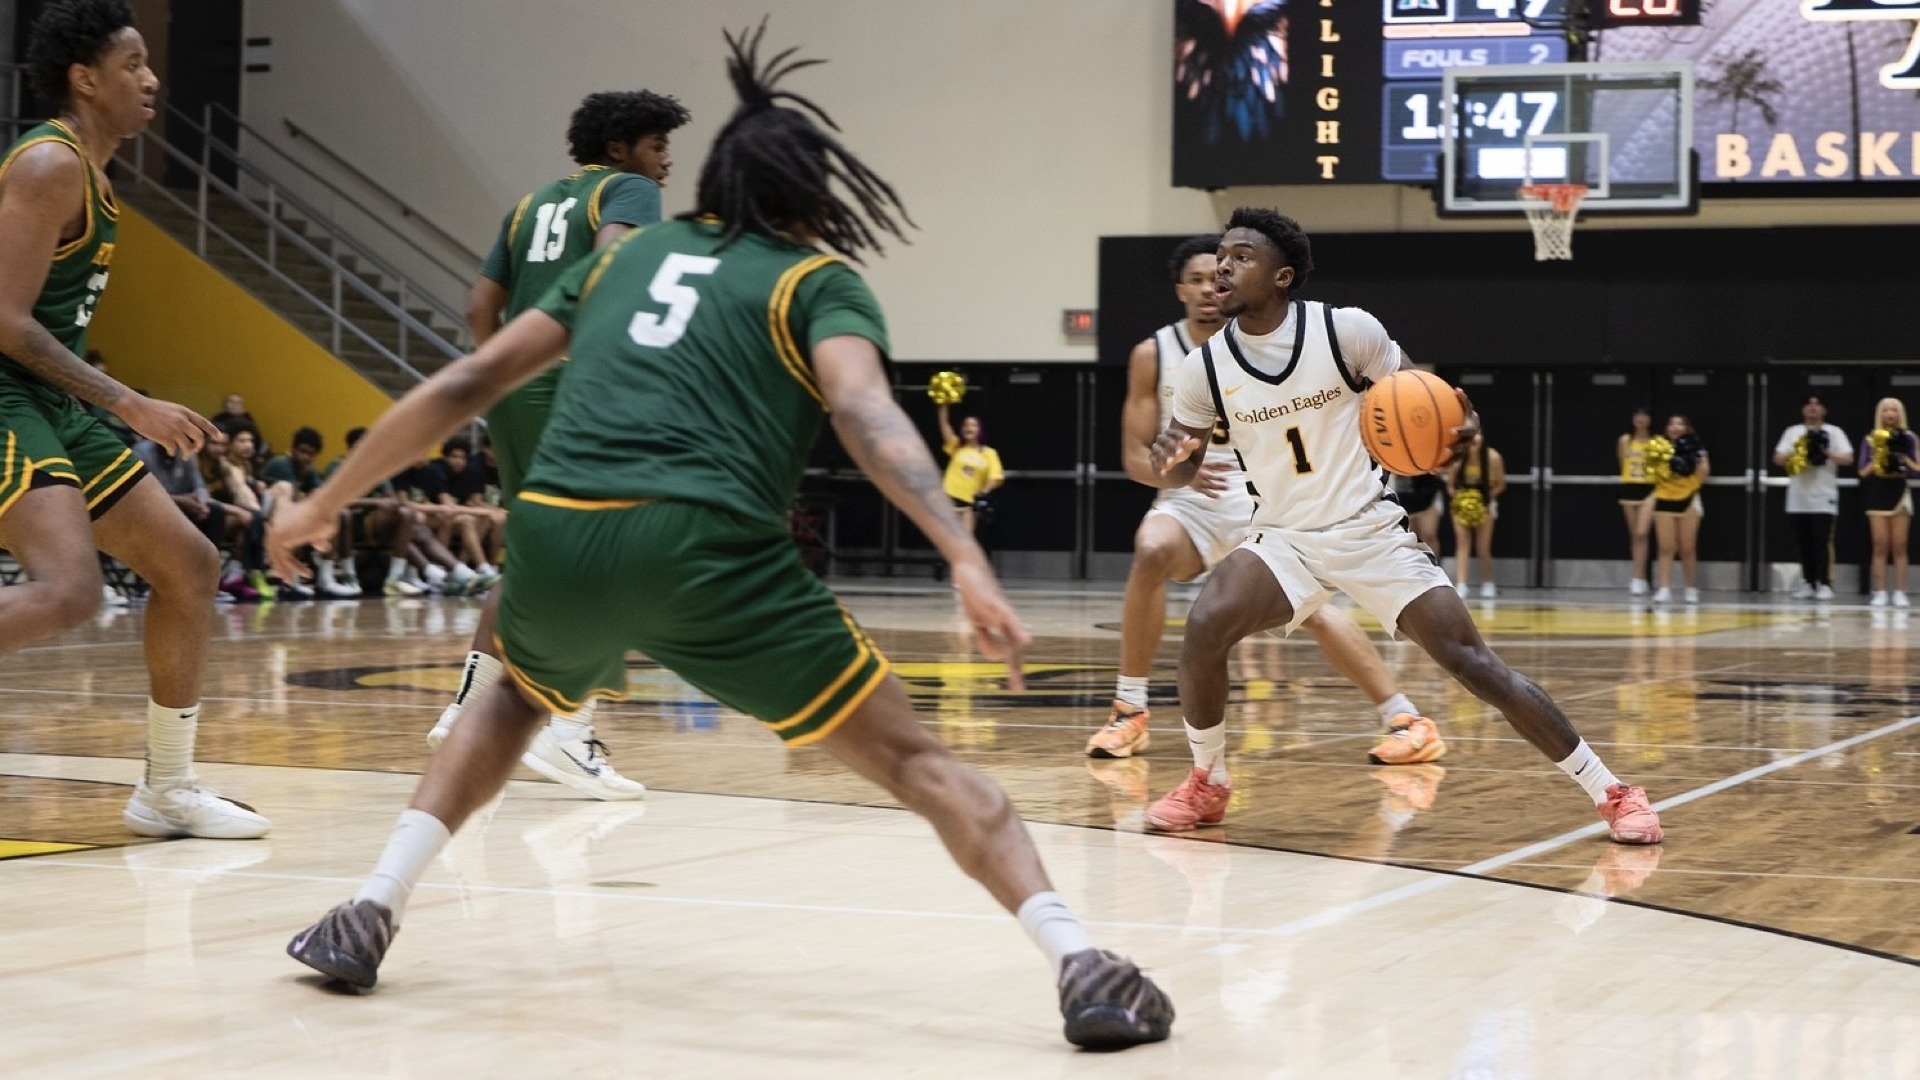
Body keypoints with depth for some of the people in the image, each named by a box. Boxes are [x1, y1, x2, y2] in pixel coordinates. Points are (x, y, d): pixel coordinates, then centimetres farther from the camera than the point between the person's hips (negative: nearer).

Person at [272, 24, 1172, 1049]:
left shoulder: (629, 252, 27)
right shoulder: (820, 282, 14)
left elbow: (467, 383, 27)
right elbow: (865, 413, -8)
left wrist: (326, 501, 34)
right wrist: (966, 558, -20)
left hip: (554, 534, 4)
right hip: (704, 546, -4)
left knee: (514, 699, 37)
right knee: (910, 757, 7)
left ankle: (368, 914, 24)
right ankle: (1082, 968, -9)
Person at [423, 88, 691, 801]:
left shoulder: (533, 203, 23)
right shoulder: (628, 191, 2)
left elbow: (480, 307, 19)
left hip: (515, 392, 8)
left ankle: (467, 709, 20)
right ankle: (570, 735, -12)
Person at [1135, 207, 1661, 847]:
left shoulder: (1347, 330, -12)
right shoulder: (1204, 368, -6)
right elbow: (1179, 473, 5)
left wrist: (1460, 427, -23)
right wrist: (1168, 462, -20)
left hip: (1371, 532, -2)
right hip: (1283, 538, 2)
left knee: (1469, 660, -9)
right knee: (1205, 626, -26)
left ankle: (1609, 791, 1)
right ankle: (1208, 784, -2)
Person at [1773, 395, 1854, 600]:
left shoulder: (1833, 432, 4)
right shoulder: (1792, 432, 12)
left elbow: (1848, 458, -4)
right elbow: (1777, 458, 5)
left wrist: (1827, 454, -19)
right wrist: (1794, 454, -14)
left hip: (1823, 497, -3)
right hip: (1798, 498, 3)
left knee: (1822, 542, -7)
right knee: (1804, 542, 6)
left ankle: (1824, 584, -4)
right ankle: (1808, 583, 13)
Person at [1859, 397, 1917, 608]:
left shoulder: (1908, 438, 5)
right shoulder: (1872, 439, 5)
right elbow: (1863, 471, 1)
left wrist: (1903, 457, -14)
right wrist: (1877, 458, -13)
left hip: (1899, 491, 0)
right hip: (1878, 493, 0)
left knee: (1899, 546, 0)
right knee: (1880, 545, -2)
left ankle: (1899, 593, 1)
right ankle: (1880, 592, -1)